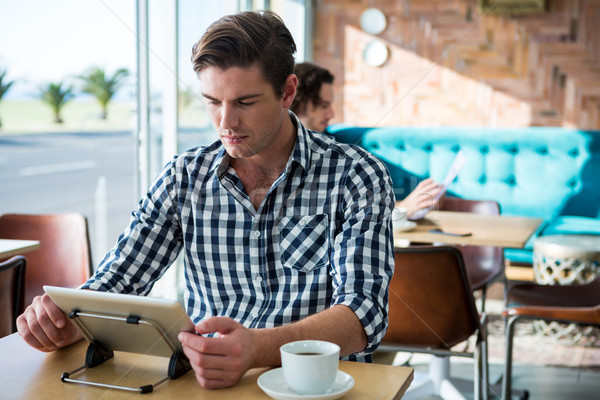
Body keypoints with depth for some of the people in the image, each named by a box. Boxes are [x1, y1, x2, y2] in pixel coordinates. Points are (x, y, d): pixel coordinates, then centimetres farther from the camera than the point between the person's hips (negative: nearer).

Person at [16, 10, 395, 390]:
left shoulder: (356, 177, -6)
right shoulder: (182, 178, 4)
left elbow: (364, 313, -17)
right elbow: (115, 285, 6)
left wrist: (257, 348, -35)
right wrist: (65, 322, -18)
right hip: (207, 384, 2)